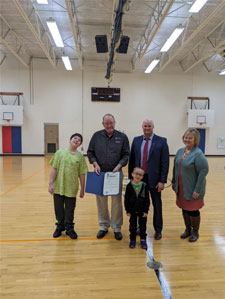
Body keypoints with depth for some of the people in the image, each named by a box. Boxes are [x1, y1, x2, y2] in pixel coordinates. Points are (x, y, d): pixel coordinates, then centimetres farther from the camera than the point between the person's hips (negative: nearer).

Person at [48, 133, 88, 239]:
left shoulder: (80, 156, 0)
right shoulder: (60, 152, -1)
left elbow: (82, 174, 1)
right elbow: (54, 169, -2)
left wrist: (82, 189, 2)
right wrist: (51, 184, -6)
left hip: (71, 188, 0)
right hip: (58, 187, 1)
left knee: (69, 210, 11)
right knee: (59, 208, 14)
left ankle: (69, 228, 30)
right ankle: (60, 226, 36)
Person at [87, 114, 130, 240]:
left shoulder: (122, 137, 0)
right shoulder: (97, 136, 3)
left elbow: (126, 155, 2)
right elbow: (90, 152, 8)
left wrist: (119, 166, -12)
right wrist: (95, 164, -7)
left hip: (115, 173, -1)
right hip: (100, 173, 2)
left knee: (117, 201, 4)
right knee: (101, 201, 10)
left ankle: (117, 228, 22)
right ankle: (104, 226, 28)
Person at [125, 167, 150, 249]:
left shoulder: (144, 186, -10)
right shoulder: (129, 186, -11)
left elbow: (147, 199, -5)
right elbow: (126, 199, -5)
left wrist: (146, 210, -7)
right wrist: (128, 211, -5)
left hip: (142, 210, 0)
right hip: (132, 210, 0)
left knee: (142, 225, 13)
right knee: (132, 226, 14)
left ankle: (143, 239, 31)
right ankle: (132, 239, 32)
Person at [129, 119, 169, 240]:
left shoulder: (161, 141, -6)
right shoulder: (136, 140, 4)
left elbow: (165, 162, -8)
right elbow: (131, 160, 6)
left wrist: (162, 181, -12)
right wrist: (131, 177, 3)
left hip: (154, 178, -2)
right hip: (139, 178, 3)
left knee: (157, 205, 12)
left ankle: (158, 230, 30)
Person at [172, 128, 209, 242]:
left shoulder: (198, 154, -16)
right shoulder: (180, 151, 4)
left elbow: (204, 171, -19)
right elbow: (175, 168, 12)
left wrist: (197, 190, -20)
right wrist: (174, 182, 11)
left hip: (192, 190, -6)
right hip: (181, 189, 6)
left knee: (193, 211, 8)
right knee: (184, 209, 17)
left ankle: (195, 233, 30)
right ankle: (188, 230, 37)